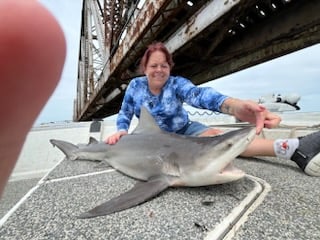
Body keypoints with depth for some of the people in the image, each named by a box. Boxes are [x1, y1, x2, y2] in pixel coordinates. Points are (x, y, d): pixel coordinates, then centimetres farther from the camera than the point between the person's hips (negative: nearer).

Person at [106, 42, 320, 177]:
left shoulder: (176, 84, -17)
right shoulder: (135, 86, -9)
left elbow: (197, 94, -38)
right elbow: (124, 114, 1)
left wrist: (235, 105, -57)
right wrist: (121, 131, -22)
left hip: (183, 131, -2)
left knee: (217, 136, -27)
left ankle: (296, 149, -31)